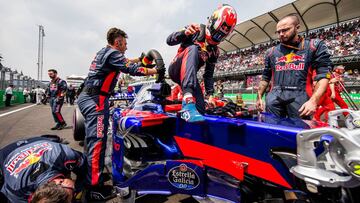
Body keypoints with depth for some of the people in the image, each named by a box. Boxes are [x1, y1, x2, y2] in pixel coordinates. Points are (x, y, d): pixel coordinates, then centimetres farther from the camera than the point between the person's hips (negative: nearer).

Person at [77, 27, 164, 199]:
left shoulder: (103, 52, 20)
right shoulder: (112, 53, -9)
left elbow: (125, 62, 31)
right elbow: (132, 69, -14)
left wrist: (140, 59, 36)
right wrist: (156, 71, -5)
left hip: (87, 97, 11)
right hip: (95, 99, -10)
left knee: (92, 139, 18)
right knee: (97, 141, -10)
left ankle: (89, 173, 32)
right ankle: (94, 185, -6)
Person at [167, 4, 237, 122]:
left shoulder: (215, 51, 12)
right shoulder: (197, 30, -2)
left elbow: (209, 74, 15)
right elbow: (169, 40, -9)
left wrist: (210, 93, 5)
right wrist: (184, 33, -28)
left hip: (188, 76, 5)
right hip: (176, 69, -5)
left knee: (201, 110, -14)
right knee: (193, 49, -36)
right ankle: (188, 103, -53)